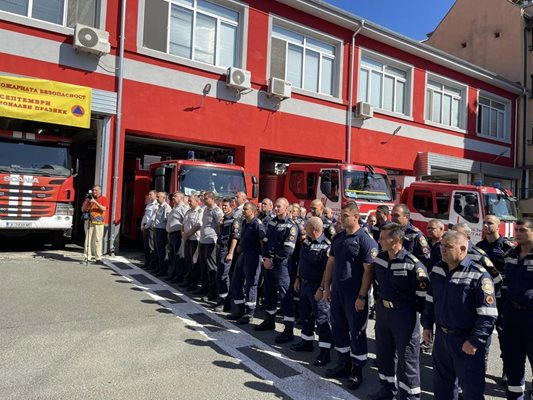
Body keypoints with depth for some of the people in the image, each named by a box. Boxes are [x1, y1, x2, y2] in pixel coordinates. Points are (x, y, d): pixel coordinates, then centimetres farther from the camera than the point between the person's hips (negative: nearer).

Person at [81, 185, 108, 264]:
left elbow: (103, 209, -9)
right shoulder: (89, 198, 14)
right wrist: (86, 201, -3)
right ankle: (87, 257, 3)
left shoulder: (103, 199, 6)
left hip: (99, 222, -2)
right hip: (89, 221, 3)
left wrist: (95, 202, -16)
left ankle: (98, 258, -3)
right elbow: (83, 209, 11)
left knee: (98, 240, -5)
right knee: (88, 239, -1)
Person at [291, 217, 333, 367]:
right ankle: (307, 341, 36)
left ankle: (325, 351, 9)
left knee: (322, 318, 0)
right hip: (304, 284, 9)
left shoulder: (326, 246, -21)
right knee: (305, 314, 19)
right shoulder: (306, 242, 7)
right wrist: (298, 279, 16)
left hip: (317, 286, -9)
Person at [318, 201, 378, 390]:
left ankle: (357, 371, 21)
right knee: (338, 329, 15)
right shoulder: (338, 237, 7)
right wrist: (325, 287, 10)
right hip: (336, 291, 7)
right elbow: (331, 263, 12)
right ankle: (344, 364, 32)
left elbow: (368, 270, -15)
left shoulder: (365, 240, -13)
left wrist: (362, 296, -18)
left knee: (356, 332, 6)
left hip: (354, 295, -7)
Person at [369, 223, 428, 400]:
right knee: (383, 352, 20)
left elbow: (423, 292, -16)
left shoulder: (412, 264, -23)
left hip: (404, 314, -7)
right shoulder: (379, 258, 0)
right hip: (382, 310, 7)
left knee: (407, 357, 7)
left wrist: (413, 309, -7)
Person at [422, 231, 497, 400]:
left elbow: (488, 314, -19)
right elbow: (430, 301, 13)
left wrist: (475, 342, -17)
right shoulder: (437, 270, 2)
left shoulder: (478, 275, -19)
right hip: (441, 335, 6)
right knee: (441, 382, 22)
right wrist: (427, 326, 11)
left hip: (466, 340, -6)